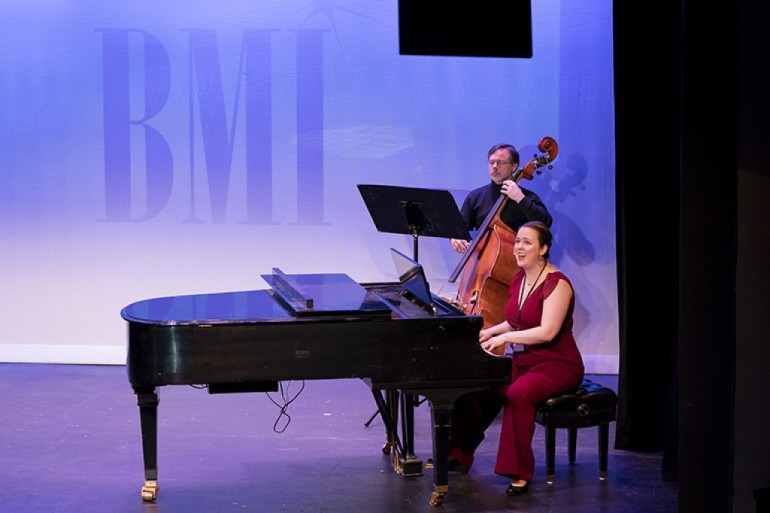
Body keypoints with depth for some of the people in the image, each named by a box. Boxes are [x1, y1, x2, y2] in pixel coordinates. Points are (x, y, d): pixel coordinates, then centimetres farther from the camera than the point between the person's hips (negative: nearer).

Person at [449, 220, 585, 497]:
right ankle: (461, 453, 12)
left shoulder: (557, 284, -17)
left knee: (519, 393, -35)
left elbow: (547, 331, -27)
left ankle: (520, 473, -25)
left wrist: (505, 337, -23)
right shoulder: (520, 278, 8)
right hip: (522, 360, 8)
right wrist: (492, 331, 4)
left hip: (556, 364, -8)